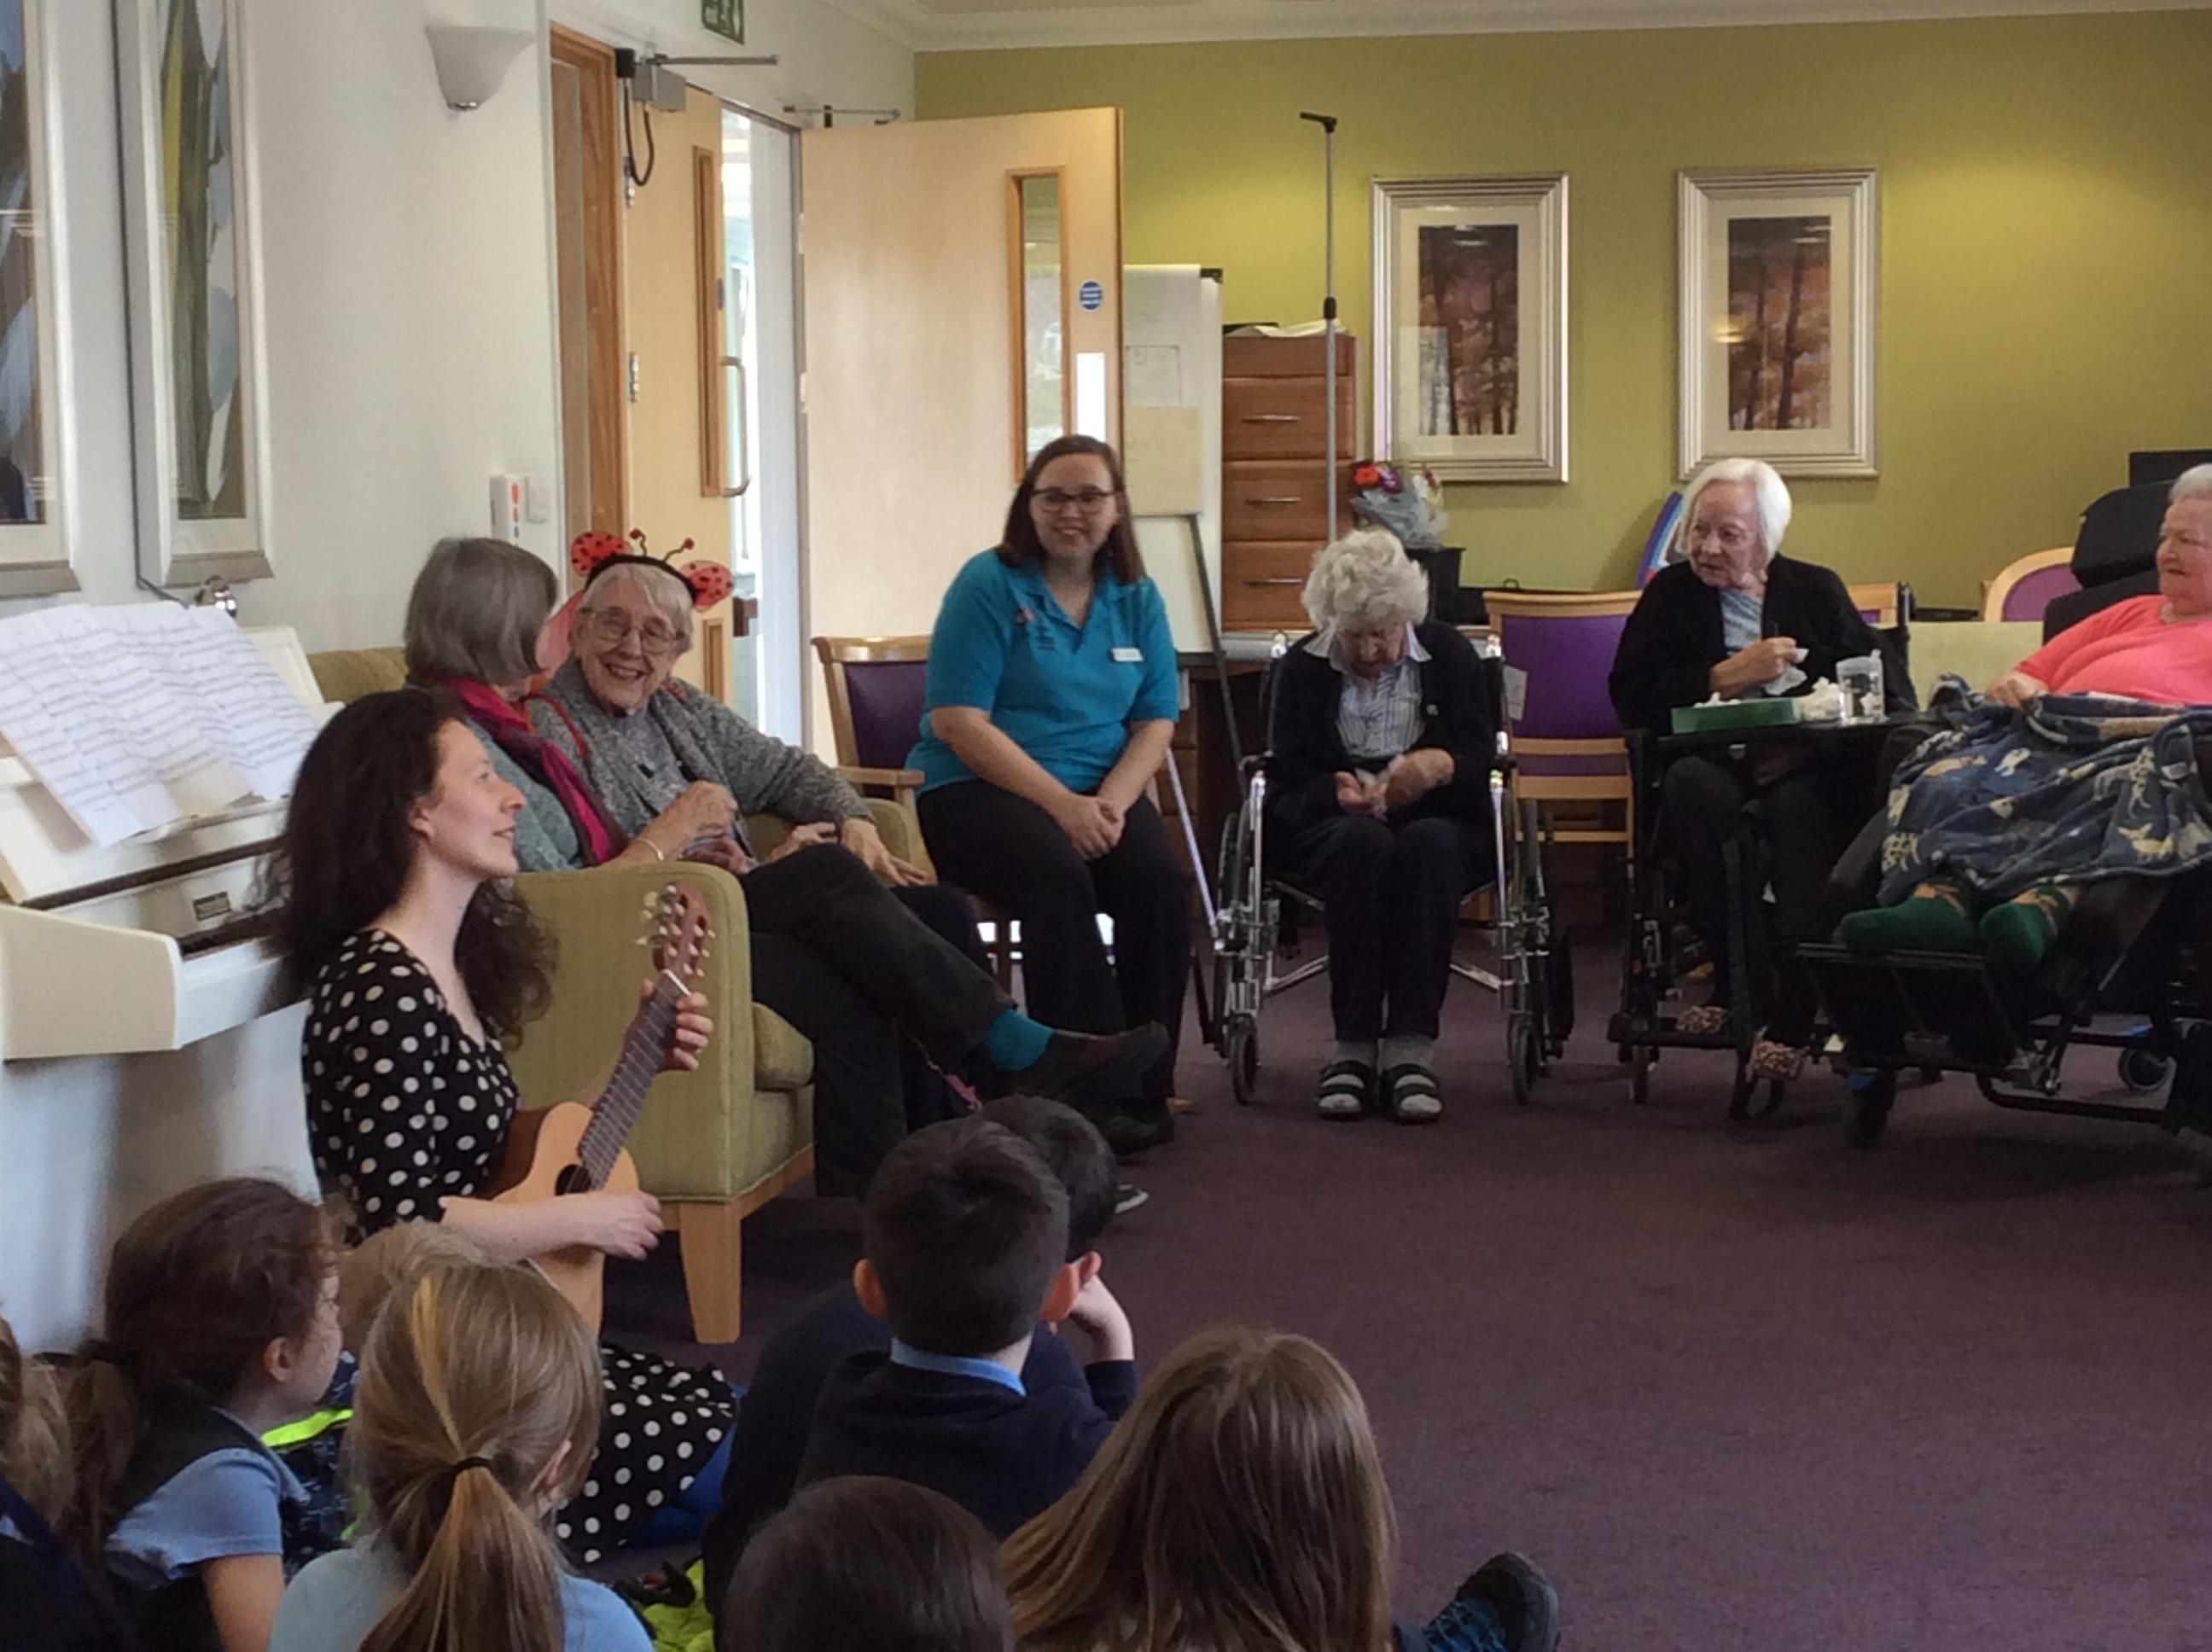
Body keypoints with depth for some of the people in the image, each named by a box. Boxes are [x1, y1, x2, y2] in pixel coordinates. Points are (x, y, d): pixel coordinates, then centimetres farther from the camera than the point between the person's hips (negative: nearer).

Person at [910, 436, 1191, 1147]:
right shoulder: (989, 584, -3)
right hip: (977, 789, -4)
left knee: (1159, 877, -26)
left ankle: (1146, 1089, -15)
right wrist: (1062, 804, -18)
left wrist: (1111, 800, -12)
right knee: (1059, 876, -34)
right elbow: (959, 723, -10)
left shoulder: (1136, 599, 12)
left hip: (1099, 792, 4)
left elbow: (1155, 721, 9)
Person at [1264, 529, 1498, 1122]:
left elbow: (1484, 763, 2)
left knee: (1428, 842, -37)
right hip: (1331, 828, 0)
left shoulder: (1450, 656, 8)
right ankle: (1353, 1045, -36)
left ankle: (1412, 1046, -39)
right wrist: (1338, 794, -22)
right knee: (1364, 842, -37)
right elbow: (1285, 785, 2)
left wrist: (1442, 767, -23)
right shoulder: (1301, 669, 8)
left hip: (1435, 825, 1)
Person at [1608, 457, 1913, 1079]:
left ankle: (1792, 1005, -36)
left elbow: (1888, 686, 3)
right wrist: (1727, 676, -8)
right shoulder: (1671, 593, 15)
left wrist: (1810, 742, -14)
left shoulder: (1815, 590, 15)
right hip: (1714, 763, 1)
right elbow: (1630, 698, 1)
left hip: (1807, 771, 0)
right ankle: (1732, 975, -24)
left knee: (1798, 805, -36)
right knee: (1691, 785, -35)